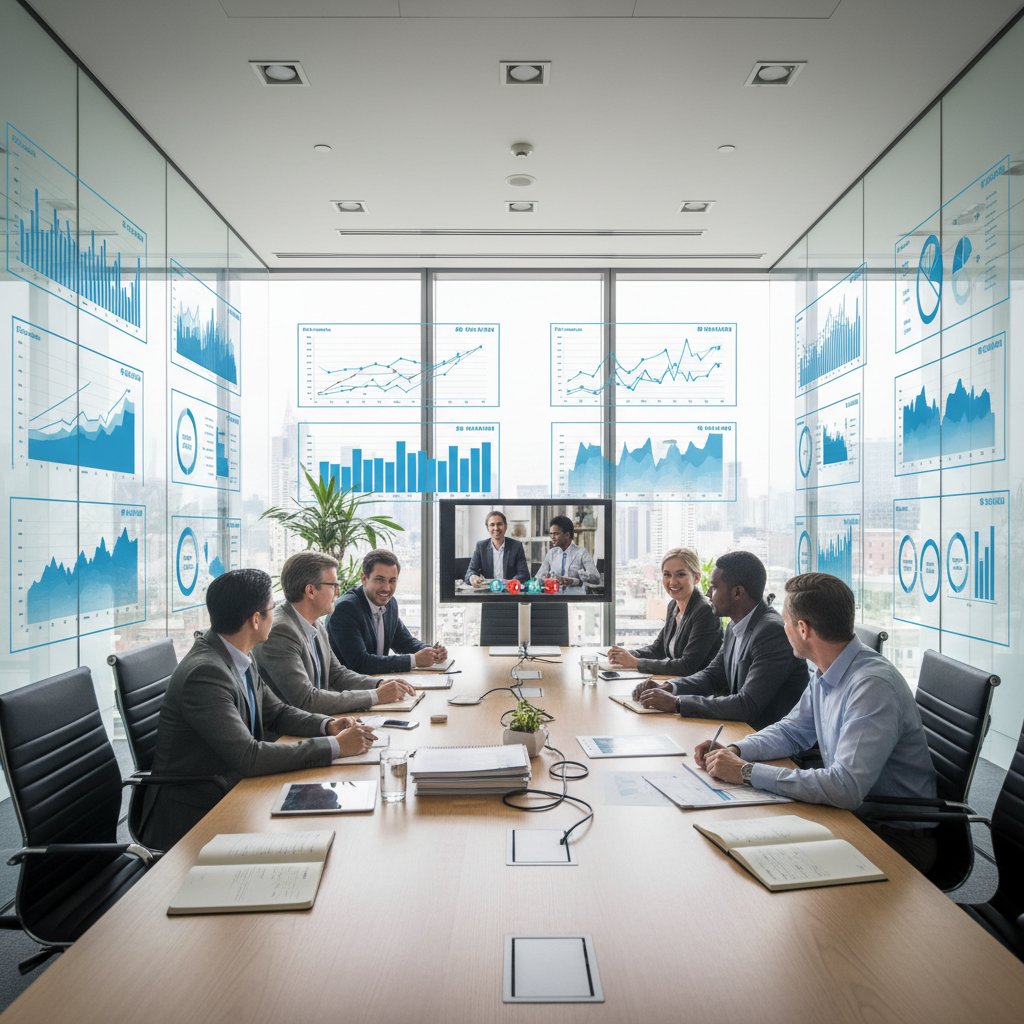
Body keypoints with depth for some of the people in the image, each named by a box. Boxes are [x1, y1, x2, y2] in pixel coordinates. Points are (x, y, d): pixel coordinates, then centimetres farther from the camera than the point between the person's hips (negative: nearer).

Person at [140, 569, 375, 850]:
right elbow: (248, 757, -29)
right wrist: (336, 746, -25)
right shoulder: (204, 673, -25)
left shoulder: (237, 657, 2)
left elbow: (277, 712, 14)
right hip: (192, 816, -8)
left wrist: (328, 725, -4)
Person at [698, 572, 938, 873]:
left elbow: (846, 788, -34)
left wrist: (747, 772, -30)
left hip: (897, 836, -7)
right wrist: (735, 751, -5)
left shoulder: (873, 685, -28)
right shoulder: (826, 673, 0)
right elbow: (792, 731, 13)